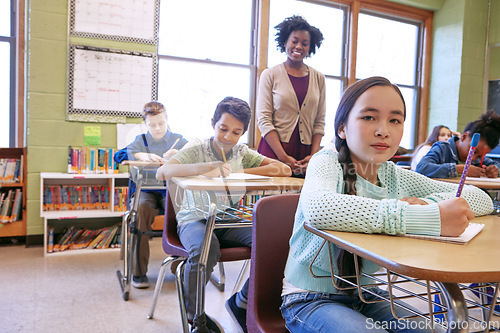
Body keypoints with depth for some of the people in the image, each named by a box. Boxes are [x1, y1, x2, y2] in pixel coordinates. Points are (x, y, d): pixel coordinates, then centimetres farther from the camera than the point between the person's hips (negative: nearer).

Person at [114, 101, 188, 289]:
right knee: (141, 208, -34)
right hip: (145, 190, 1)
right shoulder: (141, 140, 15)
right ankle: (138, 271, -21)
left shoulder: (178, 140, 13)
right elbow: (118, 155, 0)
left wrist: (178, 154, -21)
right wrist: (142, 155, -18)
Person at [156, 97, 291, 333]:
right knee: (206, 248, -36)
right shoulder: (197, 149, -4)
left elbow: (284, 170, -5)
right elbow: (162, 173, -22)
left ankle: (241, 303, 4)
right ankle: (192, 313, -4)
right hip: (194, 219, -3)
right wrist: (209, 167, -34)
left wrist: (234, 172, -15)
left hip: (229, 220, 4)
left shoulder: (242, 152, 7)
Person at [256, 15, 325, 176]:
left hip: (305, 153, 2)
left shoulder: (318, 78, 11)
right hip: (273, 150, -2)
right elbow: (264, 119, -5)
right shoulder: (270, 75, 2)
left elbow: (319, 122, 9)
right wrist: (284, 157, -14)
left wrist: (314, 156, -6)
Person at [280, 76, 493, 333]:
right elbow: (317, 208, -40)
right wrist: (428, 218, -40)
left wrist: (430, 204, -23)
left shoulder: (394, 177, 0)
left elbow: (481, 198, 0)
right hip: (311, 299, -5)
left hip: (366, 296, 5)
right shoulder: (328, 161, -16)